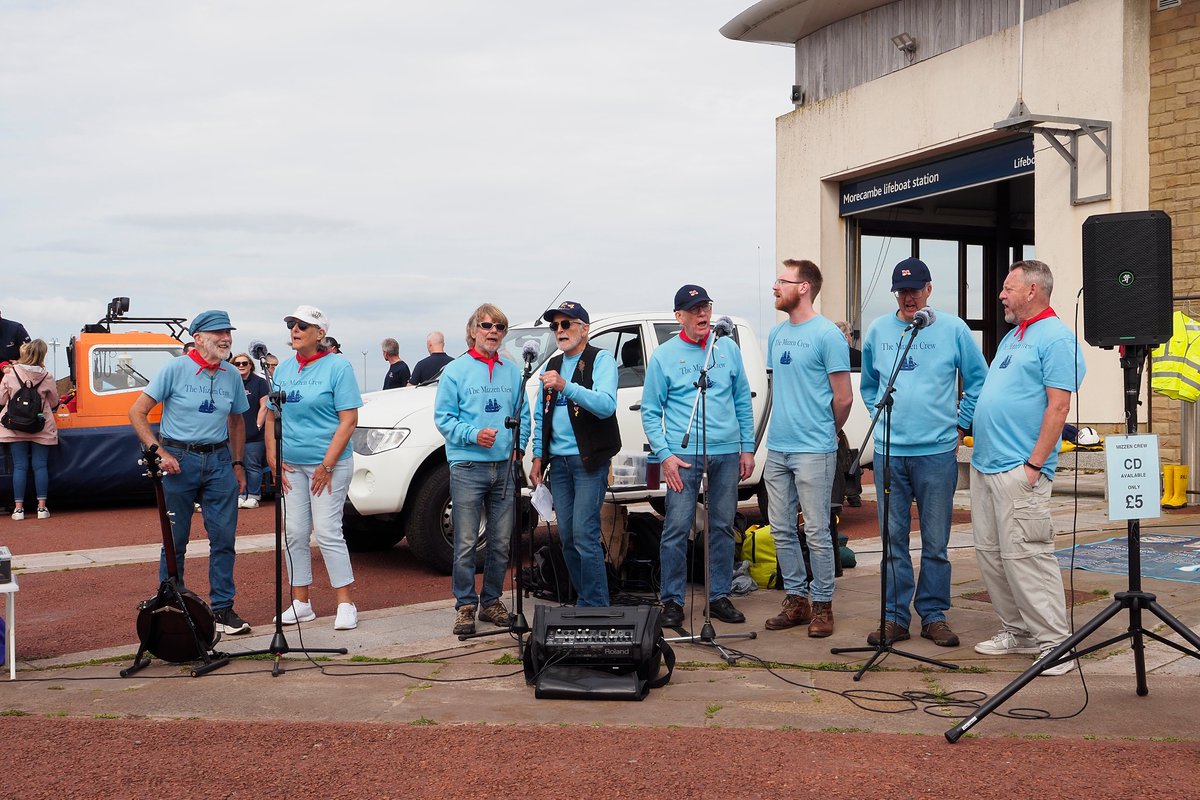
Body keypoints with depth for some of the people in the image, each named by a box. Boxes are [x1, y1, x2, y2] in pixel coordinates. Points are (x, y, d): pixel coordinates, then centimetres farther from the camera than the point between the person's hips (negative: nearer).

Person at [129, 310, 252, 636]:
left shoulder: (232, 376, 7)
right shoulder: (176, 369, -6)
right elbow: (137, 412, -6)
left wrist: (237, 463, 15)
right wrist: (158, 452, -14)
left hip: (219, 459, 4)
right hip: (179, 460, -4)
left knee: (224, 537, 2)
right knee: (175, 540, 4)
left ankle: (223, 609, 11)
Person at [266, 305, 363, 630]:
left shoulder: (337, 366, -7)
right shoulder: (284, 369, 11)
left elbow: (349, 420, -11)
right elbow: (272, 417, 16)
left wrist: (327, 465, -15)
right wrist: (273, 459, 3)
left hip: (328, 464, -6)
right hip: (291, 466, 6)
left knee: (327, 532, -8)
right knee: (295, 533, 7)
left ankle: (345, 604, 1)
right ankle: (301, 603, 16)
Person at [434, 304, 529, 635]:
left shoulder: (512, 372, 12)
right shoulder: (456, 370, 0)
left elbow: (522, 415, 17)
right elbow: (443, 417, -3)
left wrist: (519, 445, 1)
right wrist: (473, 434, -17)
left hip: (504, 467, 4)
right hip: (467, 467, -4)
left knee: (501, 542, 9)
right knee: (466, 543, -2)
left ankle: (492, 601, 21)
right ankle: (465, 606, 7)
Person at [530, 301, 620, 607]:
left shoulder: (601, 360, -4)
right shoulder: (552, 365, 18)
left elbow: (606, 405, -20)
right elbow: (541, 415, 22)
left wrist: (565, 386, -30)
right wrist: (538, 456, 13)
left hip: (589, 460, -7)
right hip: (558, 461, 7)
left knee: (584, 535, -13)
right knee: (567, 537, 7)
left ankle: (597, 607, -6)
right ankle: (585, 599, 18)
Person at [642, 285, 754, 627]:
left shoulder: (728, 348, 10)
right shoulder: (664, 355, 1)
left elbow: (743, 401, 13)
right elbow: (650, 412, 1)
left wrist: (748, 448, 8)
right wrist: (664, 455, -9)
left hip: (728, 453, 3)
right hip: (683, 454, -3)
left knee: (723, 527, 8)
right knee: (677, 528, -6)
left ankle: (719, 596, 19)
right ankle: (672, 601, 3)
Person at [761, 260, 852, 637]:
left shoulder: (828, 334, -10)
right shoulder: (776, 334, 12)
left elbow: (843, 398, -7)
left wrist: (823, 434, 5)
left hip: (813, 451, -7)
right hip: (777, 449, 7)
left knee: (816, 533, 0)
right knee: (782, 531, 11)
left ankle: (822, 605, 11)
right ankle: (796, 599, 22)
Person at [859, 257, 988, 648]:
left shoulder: (953, 329, 0)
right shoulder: (877, 331, 7)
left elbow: (978, 381, 7)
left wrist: (960, 425, 3)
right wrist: (882, 416, 11)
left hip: (937, 452, -2)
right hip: (888, 451, 2)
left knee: (936, 541, 4)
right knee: (893, 538, 6)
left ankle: (934, 615, 15)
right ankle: (895, 616, 14)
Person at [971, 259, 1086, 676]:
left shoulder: (1056, 338, -9)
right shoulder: (1012, 337, 20)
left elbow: (1058, 406, -16)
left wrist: (1034, 464, -19)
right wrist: (974, 437, 17)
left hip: (1018, 470, -10)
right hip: (984, 465, 10)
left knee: (1025, 555, -10)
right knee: (990, 553, 11)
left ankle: (1054, 641, -2)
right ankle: (1017, 630, 21)